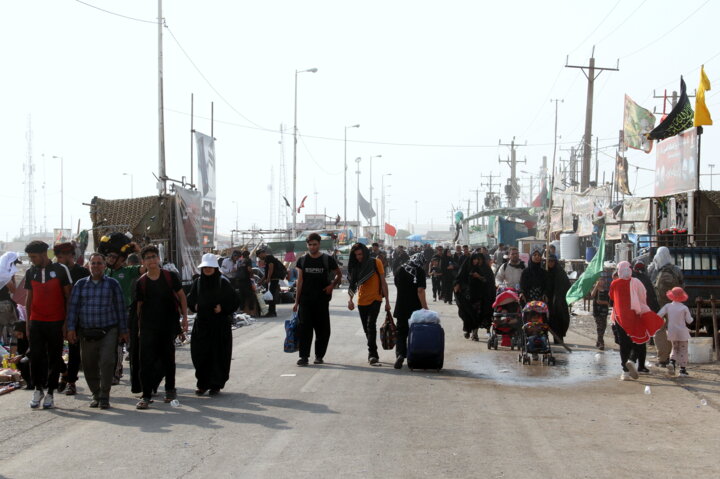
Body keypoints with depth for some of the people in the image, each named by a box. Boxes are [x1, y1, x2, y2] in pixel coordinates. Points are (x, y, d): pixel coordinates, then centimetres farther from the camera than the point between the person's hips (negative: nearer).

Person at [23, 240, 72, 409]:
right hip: (36, 322, 3)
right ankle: (38, 389, 11)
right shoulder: (30, 272, 8)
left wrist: (67, 321, -5)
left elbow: (68, 297, -1)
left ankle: (50, 393, 11)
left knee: (55, 358, 3)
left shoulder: (61, 269, -3)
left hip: (56, 322, -3)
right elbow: (29, 299, 14)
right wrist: (28, 322, 9)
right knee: (36, 356, -4)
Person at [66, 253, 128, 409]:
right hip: (86, 333, 2)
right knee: (89, 366, 5)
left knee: (107, 362, -15)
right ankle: (96, 395, 21)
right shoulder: (80, 284, 10)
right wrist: (71, 329, -3)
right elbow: (73, 307, 7)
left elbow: (121, 308, 8)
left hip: (108, 332, -2)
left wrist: (123, 331, 6)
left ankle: (104, 396, -5)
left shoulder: (112, 284, 7)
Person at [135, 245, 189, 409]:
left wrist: (184, 317, -2)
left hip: (169, 324, 0)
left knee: (168, 357, 12)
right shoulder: (141, 282, 1)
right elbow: (140, 305, 8)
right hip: (148, 326, 0)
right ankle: (146, 395, -2)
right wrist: (139, 326, 7)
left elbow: (181, 296, 5)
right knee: (146, 360, -7)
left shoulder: (170, 277, -1)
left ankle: (170, 389, 30)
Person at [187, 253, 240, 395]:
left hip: (219, 324, -3)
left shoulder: (223, 282, -5)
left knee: (218, 353, -1)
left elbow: (235, 301, -2)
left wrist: (222, 308, -13)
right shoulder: (198, 282, 6)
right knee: (199, 353, 1)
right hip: (201, 323, 3)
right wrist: (195, 306, 2)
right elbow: (190, 299, 20)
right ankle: (202, 384, 13)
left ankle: (216, 384, 10)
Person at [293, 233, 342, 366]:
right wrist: (296, 301, 4)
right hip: (305, 299, 1)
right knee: (304, 327, -6)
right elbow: (300, 281, 7)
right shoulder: (302, 260, 7)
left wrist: (332, 285, -4)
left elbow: (339, 274, 14)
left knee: (322, 328, 4)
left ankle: (319, 355, 16)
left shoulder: (327, 260, 2)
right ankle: (304, 356, -4)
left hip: (322, 299, -1)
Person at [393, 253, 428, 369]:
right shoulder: (420, 271, -10)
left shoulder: (401, 269, 3)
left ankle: (400, 354, -12)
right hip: (415, 307, -2)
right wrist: (425, 307, -18)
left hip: (401, 306, 3)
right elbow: (420, 291, -18)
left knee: (401, 332, 9)